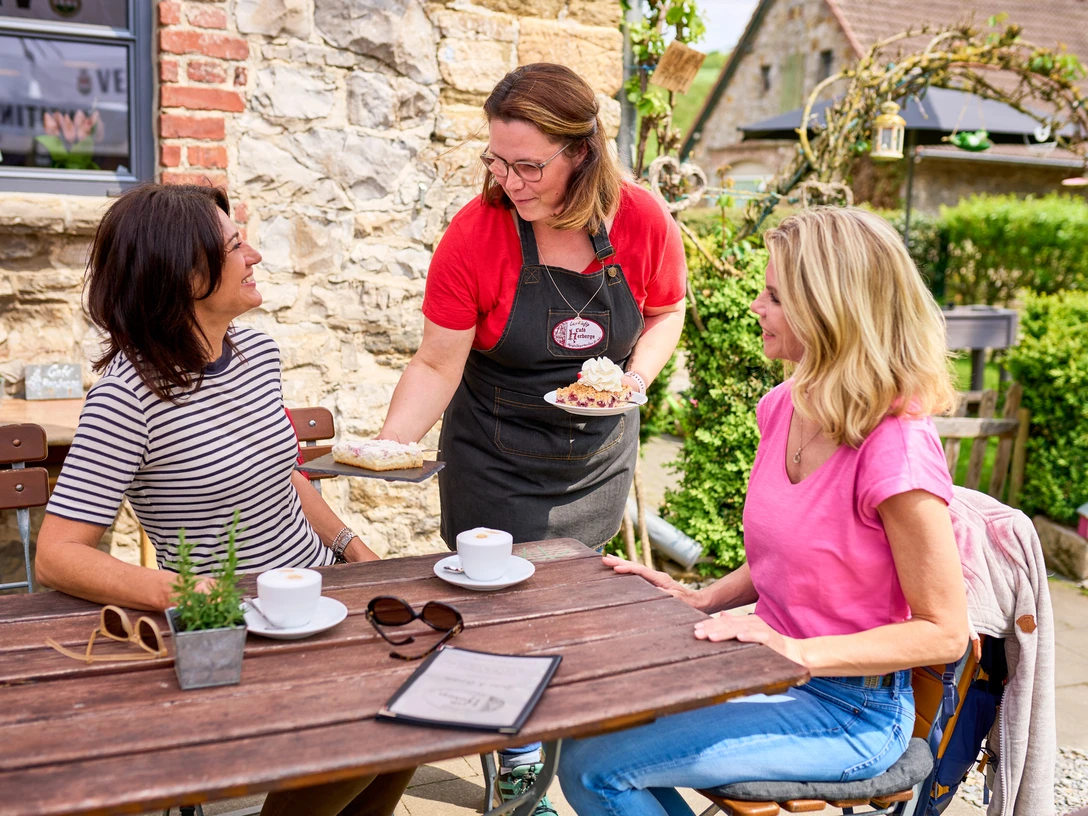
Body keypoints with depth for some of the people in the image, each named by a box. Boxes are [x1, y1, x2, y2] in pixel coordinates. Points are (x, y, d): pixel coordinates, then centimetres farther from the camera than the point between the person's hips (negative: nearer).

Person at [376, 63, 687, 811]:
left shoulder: (642, 221, -13)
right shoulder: (475, 234, -19)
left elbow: (667, 311, 6)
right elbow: (437, 366, -14)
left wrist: (636, 377, -14)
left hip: (598, 458, 3)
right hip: (496, 463, -2)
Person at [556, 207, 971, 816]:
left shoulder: (896, 448, -25)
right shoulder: (783, 408, 1)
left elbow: (944, 632, -18)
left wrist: (796, 651, -25)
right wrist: (703, 599, 0)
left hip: (849, 712, -7)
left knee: (594, 767, -14)